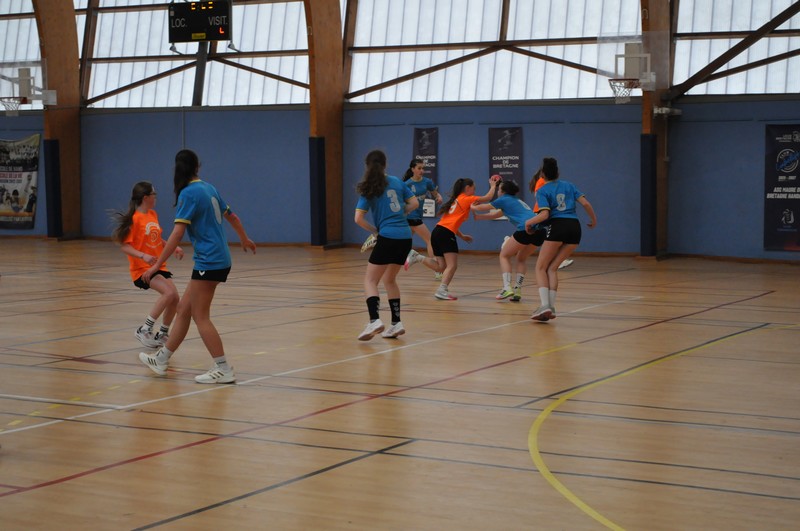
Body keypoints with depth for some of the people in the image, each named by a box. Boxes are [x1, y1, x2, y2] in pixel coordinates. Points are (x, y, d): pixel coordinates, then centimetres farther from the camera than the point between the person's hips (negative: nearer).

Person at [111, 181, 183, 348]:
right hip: (142, 267, -7)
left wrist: (174, 248, 9)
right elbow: (124, 246, -16)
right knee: (168, 292, -24)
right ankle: (144, 330, -14)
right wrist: (143, 256, -29)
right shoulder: (134, 218, -13)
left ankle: (163, 334, 17)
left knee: (175, 297, -3)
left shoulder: (153, 215, 9)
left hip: (159, 265, 7)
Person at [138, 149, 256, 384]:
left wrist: (157, 265, -17)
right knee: (183, 308, 14)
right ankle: (162, 359, 22)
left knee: (200, 316, -3)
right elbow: (232, 217, 23)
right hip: (220, 260, 8)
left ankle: (224, 370, -2)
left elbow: (177, 233, -19)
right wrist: (245, 239, 41)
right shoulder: (209, 189, 11)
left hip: (209, 262, -8)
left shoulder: (188, 193, -13)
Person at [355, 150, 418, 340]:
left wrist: (374, 229, 7)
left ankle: (374, 320, -22)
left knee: (370, 280, 0)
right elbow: (414, 203, 14)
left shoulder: (369, 189, -2)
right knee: (389, 279, 21)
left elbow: (358, 219, -8)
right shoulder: (397, 182, 11)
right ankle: (396, 323, 15)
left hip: (387, 237, -5)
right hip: (405, 237, 5)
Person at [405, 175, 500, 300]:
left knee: (441, 266, 10)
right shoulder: (467, 199, 1)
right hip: (446, 233, -8)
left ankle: (417, 257, 1)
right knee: (452, 265, -9)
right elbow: (488, 197, -1)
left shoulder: (456, 200, 25)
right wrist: (493, 185, 16)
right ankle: (442, 291, -19)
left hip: (437, 231, 8)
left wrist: (462, 236, 29)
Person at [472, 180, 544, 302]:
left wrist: (473, 207, 45)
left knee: (504, 255, 10)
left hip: (526, 229, -7)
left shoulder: (504, 200, 12)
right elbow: (495, 215, 43)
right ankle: (517, 290, 12)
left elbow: (481, 207, 24)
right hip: (540, 231, 7)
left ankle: (507, 288, -4)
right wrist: (477, 217, 48)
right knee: (521, 258, 24)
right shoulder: (517, 201, 33)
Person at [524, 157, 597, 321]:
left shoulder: (542, 191, 4)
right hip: (575, 227, 5)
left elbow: (545, 214, -10)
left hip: (557, 226, -5)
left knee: (541, 267, 5)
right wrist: (594, 219, 25)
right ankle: (551, 307, 0)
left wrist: (529, 222, 6)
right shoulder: (568, 186, 18)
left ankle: (545, 305, -16)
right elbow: (586, 203, 10)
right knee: (552, 268, 12)